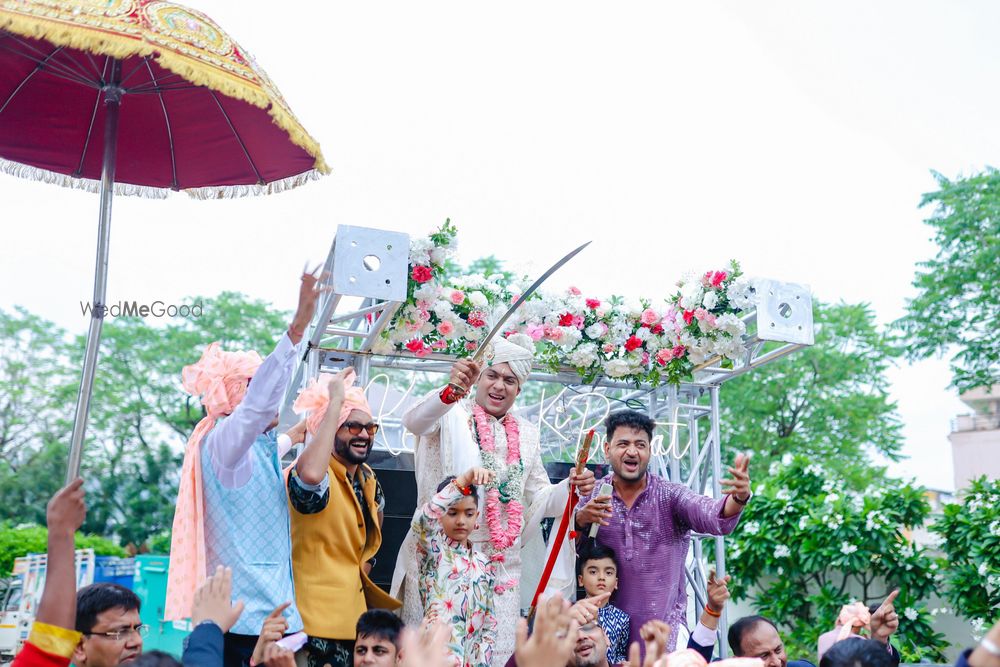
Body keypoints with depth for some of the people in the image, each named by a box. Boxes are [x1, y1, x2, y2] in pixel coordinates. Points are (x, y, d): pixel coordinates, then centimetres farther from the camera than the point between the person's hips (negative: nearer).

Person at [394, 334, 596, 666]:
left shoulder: (525, 434, 14)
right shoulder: (453, 416, -1)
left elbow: (538, 499, 17)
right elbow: (414, 421, -24)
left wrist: (571, 487, -4)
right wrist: (452, 391, -43)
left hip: (501, 563, 4)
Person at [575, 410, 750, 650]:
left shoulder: (670, 495, -4)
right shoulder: (592, 496, 0)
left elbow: (712, 516, -23)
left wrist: (738, 498, -44)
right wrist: (581, 520, -27)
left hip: (663, 627, -1)